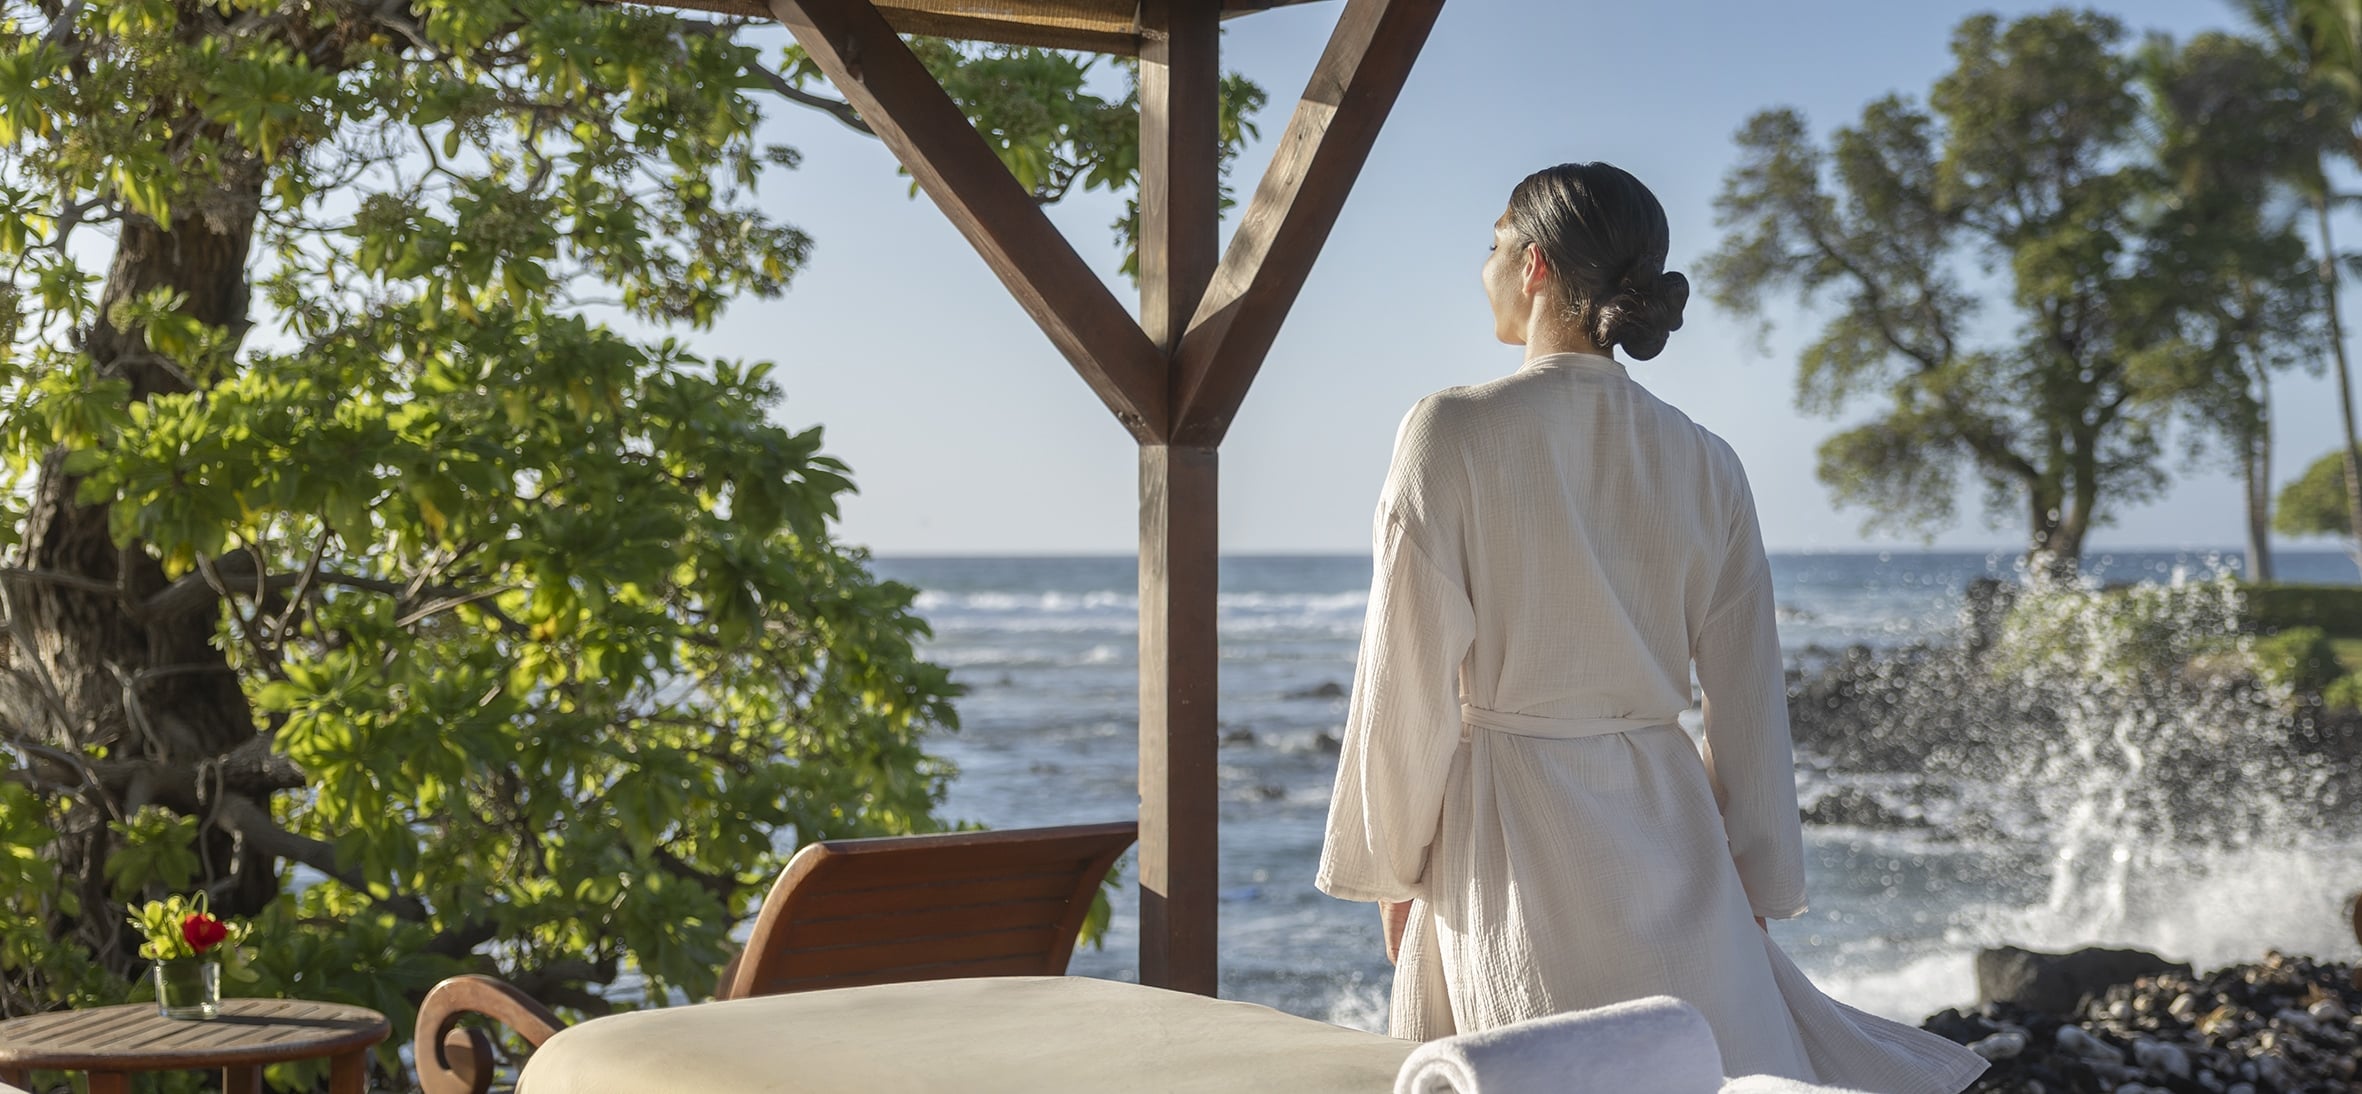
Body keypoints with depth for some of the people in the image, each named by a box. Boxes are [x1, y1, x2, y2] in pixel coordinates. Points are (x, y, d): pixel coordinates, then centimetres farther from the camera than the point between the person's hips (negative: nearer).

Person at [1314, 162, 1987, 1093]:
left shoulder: (1451, 434, -10)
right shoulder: (1705, 464, 4)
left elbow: (1409, 686, -9)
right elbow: (1749, 709, 7)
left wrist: (1394, 871, 3)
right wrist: (1753, 890, 16)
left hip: (1506, 841, -4)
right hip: (1670, 836, 4)